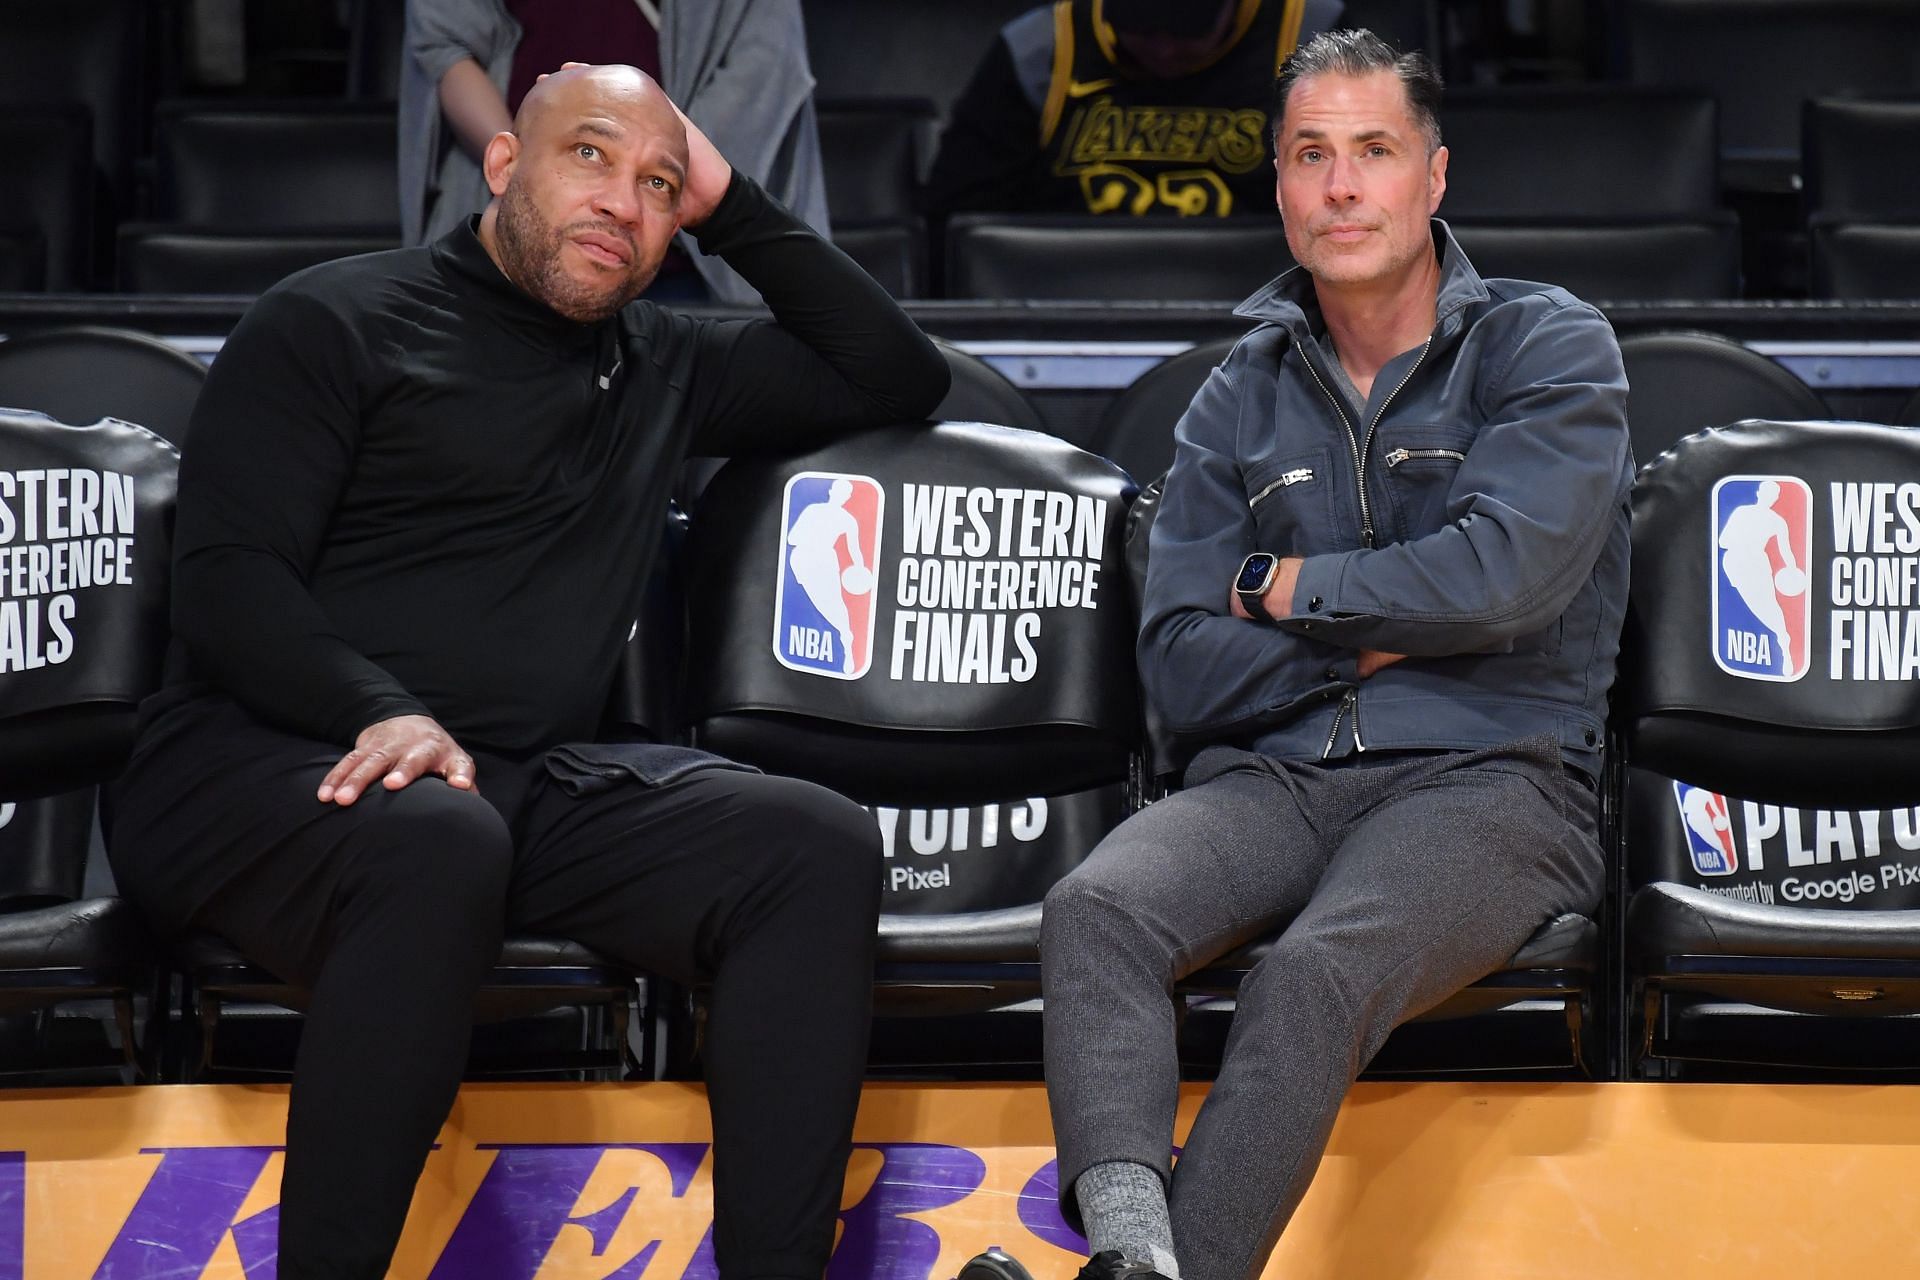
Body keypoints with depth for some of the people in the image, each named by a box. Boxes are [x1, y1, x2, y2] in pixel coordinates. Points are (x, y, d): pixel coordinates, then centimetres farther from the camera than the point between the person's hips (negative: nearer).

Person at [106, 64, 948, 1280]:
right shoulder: (337, 322, 6)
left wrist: (735, 210, 19)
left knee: (821, 843, -20)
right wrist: (383, 715, -22)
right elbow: (226, 583, -4)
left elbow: (902, 378, 27)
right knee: (436, 840, -40)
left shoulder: (665, 366, 22)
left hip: (529, 778, 5)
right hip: (261, 760, -5)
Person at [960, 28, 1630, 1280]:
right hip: (1276, 774, 4)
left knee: (1317, 975, -35)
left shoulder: (1550, 348, 6)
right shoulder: (1240, 402, 17)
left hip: (1485, 778, -3)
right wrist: (1375, 640, -5)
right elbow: (1185, 671, 9)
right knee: (1095, 910, -29)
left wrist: (1285, 588, 1)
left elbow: (1504, 575, -11)